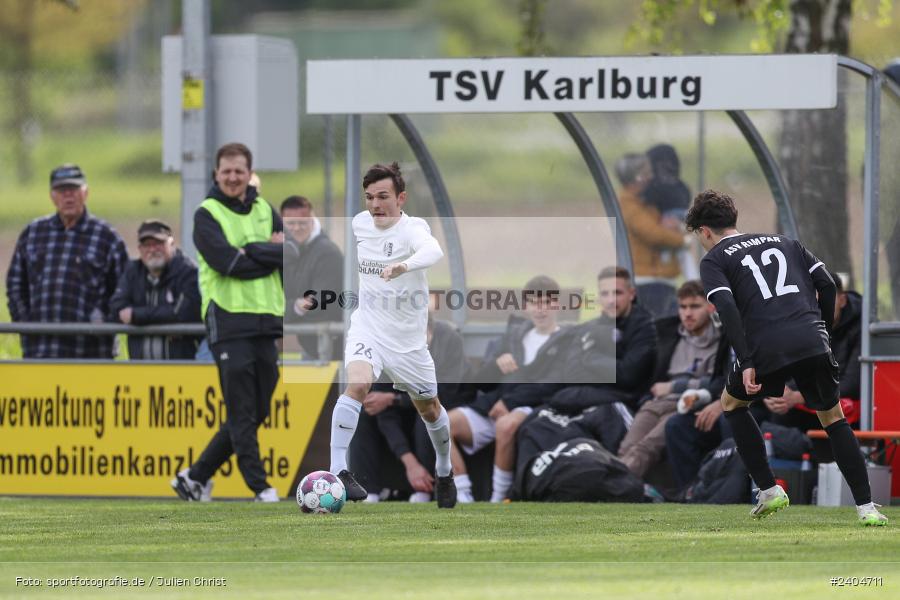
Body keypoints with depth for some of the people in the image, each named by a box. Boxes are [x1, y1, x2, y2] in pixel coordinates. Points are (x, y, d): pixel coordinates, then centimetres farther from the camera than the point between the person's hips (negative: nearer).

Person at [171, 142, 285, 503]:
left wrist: (252, 250, -10)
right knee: (242, 412, -7)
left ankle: (197, 476, 18)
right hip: (228, 321, -6)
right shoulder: (207, 215, -1)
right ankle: (259, 487, -6)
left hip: (264, 323, 6)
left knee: (255, 413, 8)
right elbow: (228, 262, -15)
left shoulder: (265, 211, 15)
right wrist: (272, 253, -6)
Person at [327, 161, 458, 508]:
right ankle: (338, 471, -33)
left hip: (408, 337, -2)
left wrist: (404, 265, -65)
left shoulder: (413, 228, -21)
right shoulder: (360, 223, -4)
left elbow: (433, 251, -46)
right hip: (367, 327, 2)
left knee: (428, 408, 17)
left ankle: (444, 472, 45)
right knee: (358, 384, -29)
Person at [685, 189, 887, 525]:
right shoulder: (783, 243, 27)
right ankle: (866, 507, 7)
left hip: (766, 348, -3)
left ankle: (769, 491, 19)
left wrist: (747, 364, -10)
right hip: (813, 342, 3)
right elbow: (827, 285, 17)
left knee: (732, 402, 26)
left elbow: (727, 309, -6)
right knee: (832, 417, 19)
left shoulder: (713, 260, 12)